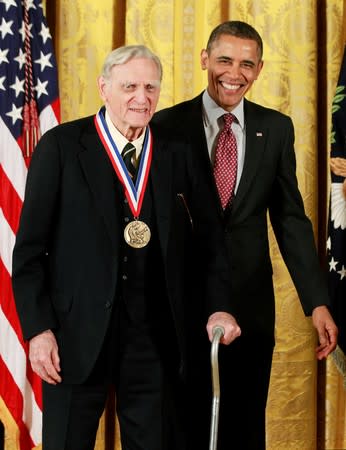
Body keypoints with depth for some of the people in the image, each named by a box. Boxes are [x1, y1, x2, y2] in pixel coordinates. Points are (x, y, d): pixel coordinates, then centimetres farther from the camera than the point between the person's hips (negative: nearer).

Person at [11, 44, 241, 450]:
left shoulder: (178, 155, 6)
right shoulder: (61, 146, -3)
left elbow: (207, 241, 10)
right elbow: (30, 246, -4)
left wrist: (218, 307, -5)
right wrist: (37, 328, -10)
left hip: (156, 340, 3)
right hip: (78, 337, -2)